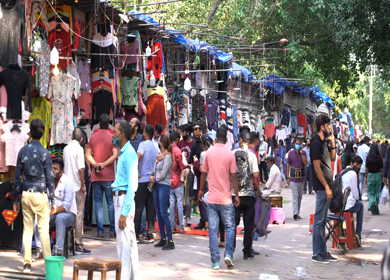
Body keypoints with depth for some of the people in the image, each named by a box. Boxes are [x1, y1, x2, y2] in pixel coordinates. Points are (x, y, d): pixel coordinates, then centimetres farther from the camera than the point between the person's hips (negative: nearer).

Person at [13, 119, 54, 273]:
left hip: (26, 194, 3)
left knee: (27, 229, 6)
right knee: (43, 229, -1)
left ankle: (27, 264, 6)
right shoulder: (44, 153, -7)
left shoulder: (22, 151, 3)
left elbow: (17, 176, 5)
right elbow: (49, 179, -6)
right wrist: (52, 200, 0)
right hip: (40, 194, -3)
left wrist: (16, 199, 12)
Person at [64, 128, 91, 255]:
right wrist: (82, 185, -12)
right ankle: (78, 245, -1)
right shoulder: (79, 148, -11)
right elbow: (80, 168, -18)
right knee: (79, 215, -2)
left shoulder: (66, 148, 8)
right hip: (77, 186, -6)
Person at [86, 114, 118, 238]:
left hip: (95, 176, 2)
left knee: (98, 203, 5)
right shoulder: (112, 137, -3)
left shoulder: (93, 137, 6)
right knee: (111, 203, 5)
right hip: (108, 176, -2)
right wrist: (104, 164, -11)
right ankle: (112, 230, 5)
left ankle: (100, 230, 1)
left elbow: (88, 155, 0)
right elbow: (115, 155, -13)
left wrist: (95, 164, -9)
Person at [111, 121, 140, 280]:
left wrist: (124, 212, -21)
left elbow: (132, 185, -19)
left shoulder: (129, 153, -14)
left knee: (125, 242, -6)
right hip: (119, 198, 10)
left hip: (124, 199, -10)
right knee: (129, 241, 13)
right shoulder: (123, 152, 13)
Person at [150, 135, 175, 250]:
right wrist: (152, 176, -3)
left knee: (163, 213, -11)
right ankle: (163, 239, 16)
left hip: (164, 186, -8)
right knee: (159, 214, 9)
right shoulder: (159, 155, 13)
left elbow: (163, 174, -14)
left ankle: (170, 241, -10)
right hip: (157, 186, 8)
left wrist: (155, 179, -3)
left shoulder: (167, 156, -11)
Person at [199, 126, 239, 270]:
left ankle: (215, 262, 3)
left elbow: (204, 173, 7)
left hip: (212, 198, 2)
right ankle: (228, 254, -4)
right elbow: (233, 176, -7)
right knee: (230, 227, 12)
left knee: (213, 230, 4)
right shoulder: (230, 154, -6)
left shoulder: (209, 153, 1)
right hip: (225, 198, -2)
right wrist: (236, 195, -1)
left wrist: (201, 190, 20)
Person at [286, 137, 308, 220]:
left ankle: (298, 213, 17)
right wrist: (288, 177, 0)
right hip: (293, 178, -2)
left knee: (300, 196, 9)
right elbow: (288, 165, 4)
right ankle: (295, 213, -18)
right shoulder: (291, 153, 1)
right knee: (295, 195, -11)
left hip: (301, 177, 2)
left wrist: (301, 153, -15)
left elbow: (305, 163, -11)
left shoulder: (303, 153, 3)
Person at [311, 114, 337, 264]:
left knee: (322, 220, 12)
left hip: (326, 186, 9)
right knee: (319, 221, -5)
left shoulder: (324, 142, 13)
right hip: (322, 187, -9)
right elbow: (317, 168, -18)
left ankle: (323, 251, 18)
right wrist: (326, 187, -19)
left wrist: (332, 142, 8)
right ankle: (317, 254, -1)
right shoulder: (316, 143, -15)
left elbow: (332, 157, 21)